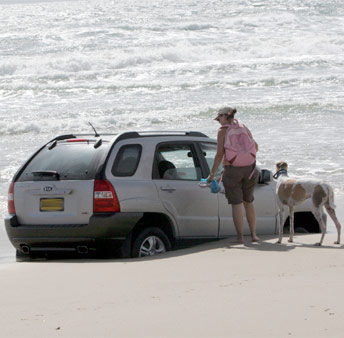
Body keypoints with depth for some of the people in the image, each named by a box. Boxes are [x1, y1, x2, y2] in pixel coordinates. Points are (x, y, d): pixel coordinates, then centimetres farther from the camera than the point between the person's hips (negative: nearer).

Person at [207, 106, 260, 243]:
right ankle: (253, 234, 16)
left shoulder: (223, 131, -6)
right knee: (248, 202, 16)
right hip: (249, 168, 5)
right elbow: (255, 147, 17)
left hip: (232, 169, -5)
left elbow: (219, 154, -10)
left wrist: (212, 174, -4)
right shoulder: (244, 128, 9)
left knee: (236, 203, 0)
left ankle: (240, 236, -2)